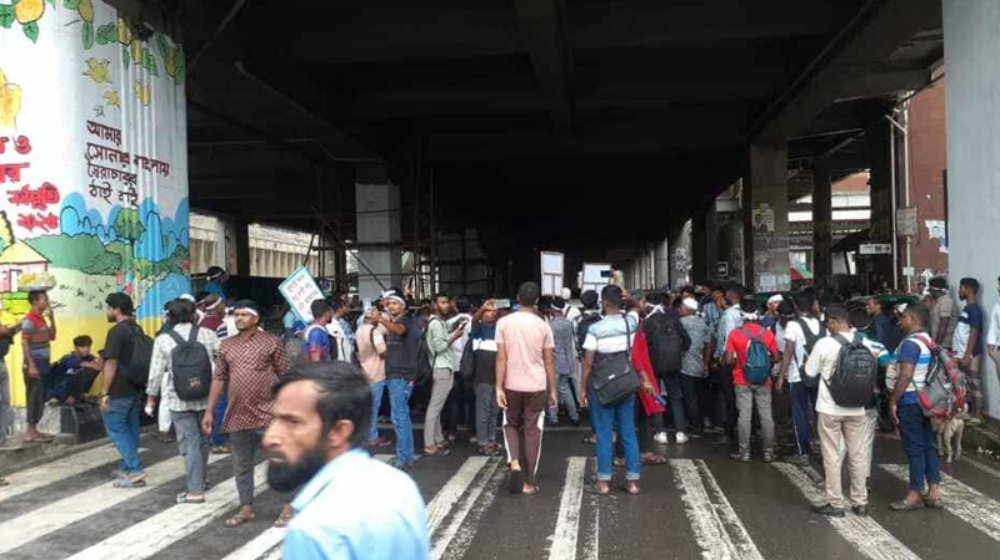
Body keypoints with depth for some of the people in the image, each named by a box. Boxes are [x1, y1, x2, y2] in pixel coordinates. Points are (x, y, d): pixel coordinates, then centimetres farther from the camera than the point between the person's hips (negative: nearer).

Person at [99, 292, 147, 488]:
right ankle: (128, 468, 24)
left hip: (119, 391, -8)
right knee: (130, 429, 15)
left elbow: (111, 364, -19)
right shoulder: (138, 330, 11)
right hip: (136, 389, 8)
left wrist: (104, 393, -17)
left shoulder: (117, 331, -16)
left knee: (116, 429, -1)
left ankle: (136, 471, -5)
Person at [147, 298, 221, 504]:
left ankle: (195, 490, 0)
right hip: (206, 397, 2)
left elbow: (156, 372, -2)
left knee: (190, 443, 1)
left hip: (179, 400, -2)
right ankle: (200, 481, 34)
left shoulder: (163, 340, -4)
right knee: (203, 440, 17)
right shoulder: (208, 335, -2)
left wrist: (151, 397, 10)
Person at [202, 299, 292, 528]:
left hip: (267, 414, -5)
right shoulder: (226, 345, 9)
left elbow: (285, 376, -4)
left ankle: (288, 507, 14)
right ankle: (246, 508, 28)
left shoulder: (271, 342, -5)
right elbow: (219, 378, 12)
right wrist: (209, 411, 8)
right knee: (241, 466, 14)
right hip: (237, 415, 5)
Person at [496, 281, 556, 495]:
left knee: (511, 425, 21)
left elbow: (501, 358, -8)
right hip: (537, 386, 0)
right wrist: (552, 390, 7)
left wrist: (499, 387, -5)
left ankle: (514, 462, -3)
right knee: (532, 432, 7)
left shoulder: (504, 323, -5)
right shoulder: (543, 326, -4)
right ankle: (529, 482, 11)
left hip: (512, 385, 0)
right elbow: (549, 361, -1)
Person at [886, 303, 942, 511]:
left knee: (914, 448, -3)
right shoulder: (927, 340, 12)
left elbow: (905, 375, -25)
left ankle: (915, 495, 5)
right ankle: (934, 492, 17)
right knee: (928, 445, 12)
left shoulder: (911, 343, -18)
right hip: (923, 400, 10)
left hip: (909, 402, -10)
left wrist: (893, 401, -18)